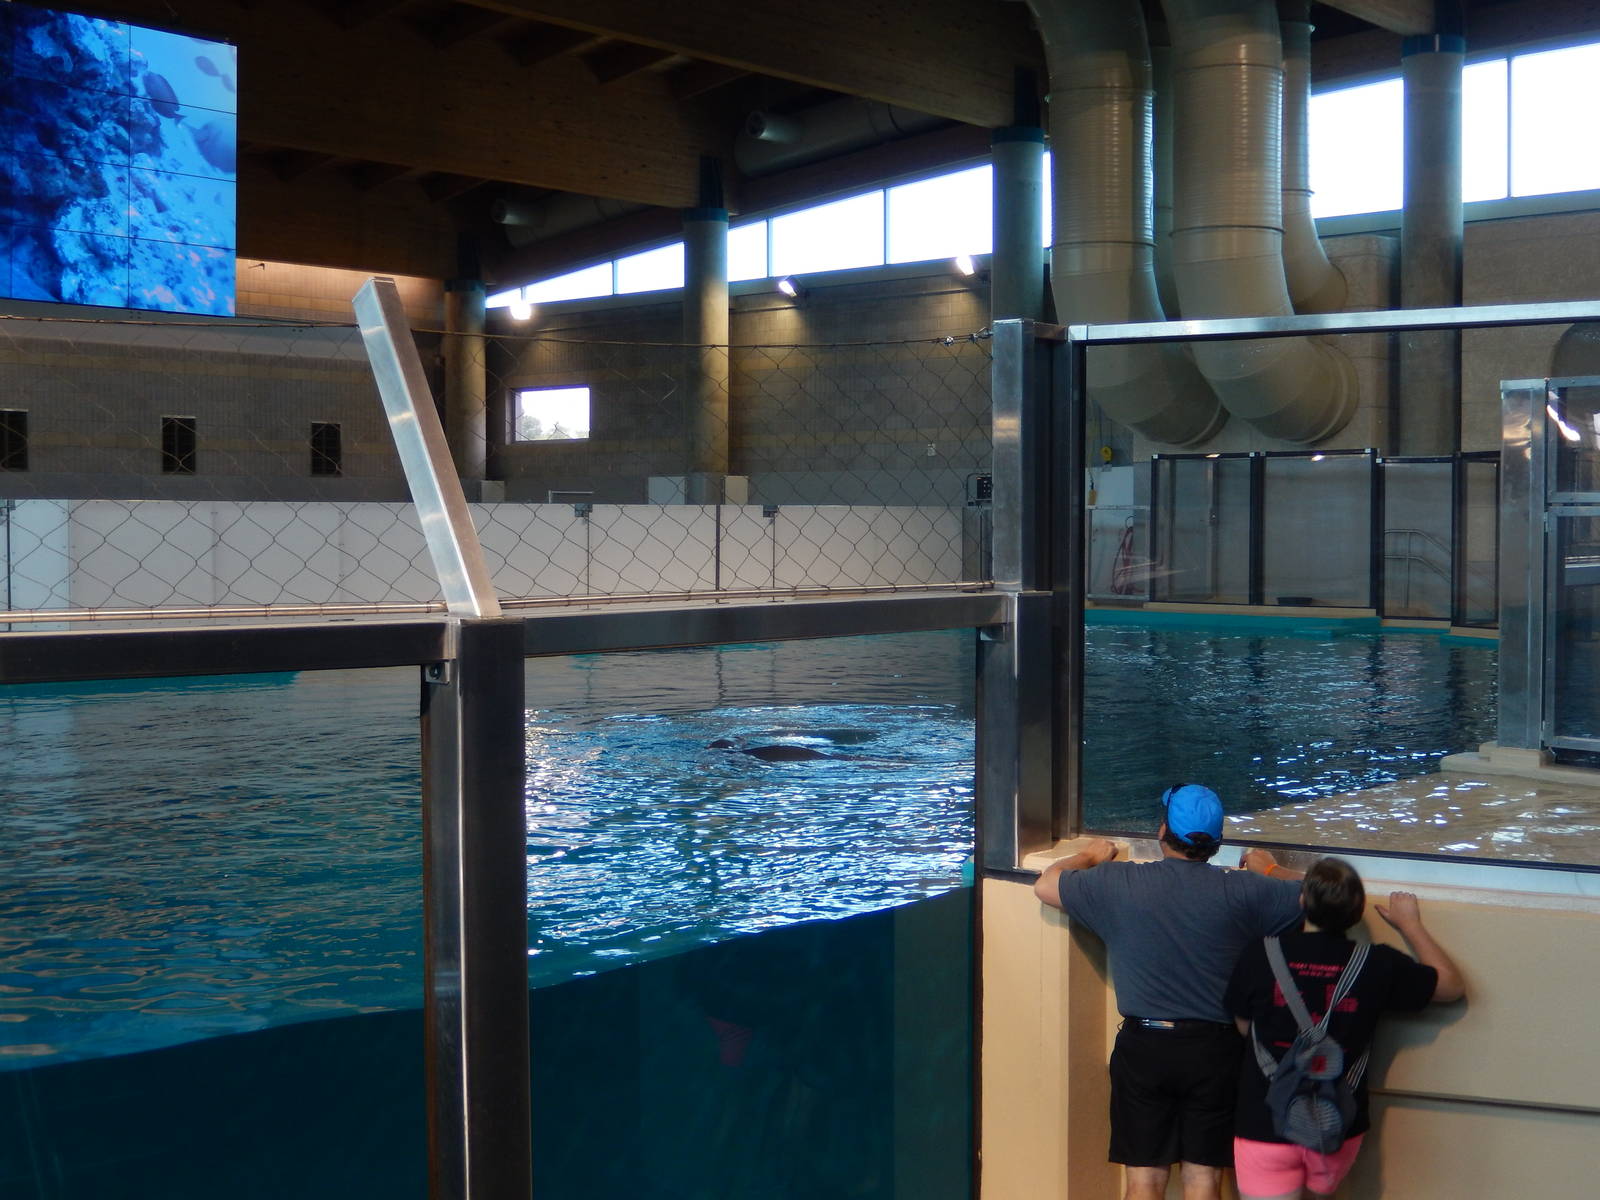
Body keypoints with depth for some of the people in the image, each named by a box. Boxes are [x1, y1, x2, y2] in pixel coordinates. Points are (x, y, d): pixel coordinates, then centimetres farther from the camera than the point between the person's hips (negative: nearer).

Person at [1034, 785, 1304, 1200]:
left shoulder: (1119, 883, -7)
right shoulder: (1242, 891, -8)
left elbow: (1045, 885, 8)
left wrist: (1087, 857, 27)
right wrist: (1269, 873, 22)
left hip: (1143, 1046, 0)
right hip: (1214, 1048, 0)